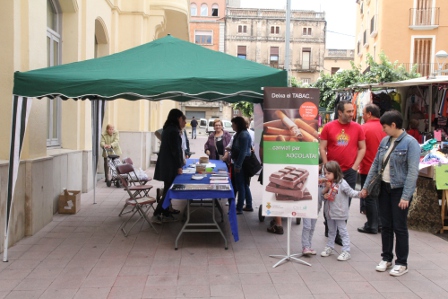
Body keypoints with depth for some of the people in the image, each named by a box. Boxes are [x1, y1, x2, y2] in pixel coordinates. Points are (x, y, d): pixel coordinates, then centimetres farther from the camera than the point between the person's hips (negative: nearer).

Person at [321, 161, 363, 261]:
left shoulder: (342, 183, -15)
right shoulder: (328, 183, 6)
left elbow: (351, 192, -17)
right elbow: (324, 194, 16)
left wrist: (359, 193, -35)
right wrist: (324, 195, -7)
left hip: (340, 213, -7)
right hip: (329, 212, 7)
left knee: (343, 232, 1)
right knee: (331, 231, 20)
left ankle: (346, 251, 5)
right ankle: (329, 247, 32)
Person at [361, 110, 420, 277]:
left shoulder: (410, 143, -12)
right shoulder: (385, 141, 7)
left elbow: (413, 171, -16)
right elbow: (375, 165, 13)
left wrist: (406, 196, -20)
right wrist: (366, 186, 11)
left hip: (399, 190, -6)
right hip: (384, 188, 6)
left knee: (399, 227, 4)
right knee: (386, 225, 13)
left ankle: (401, 263, 17)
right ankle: (386, 258, 26)